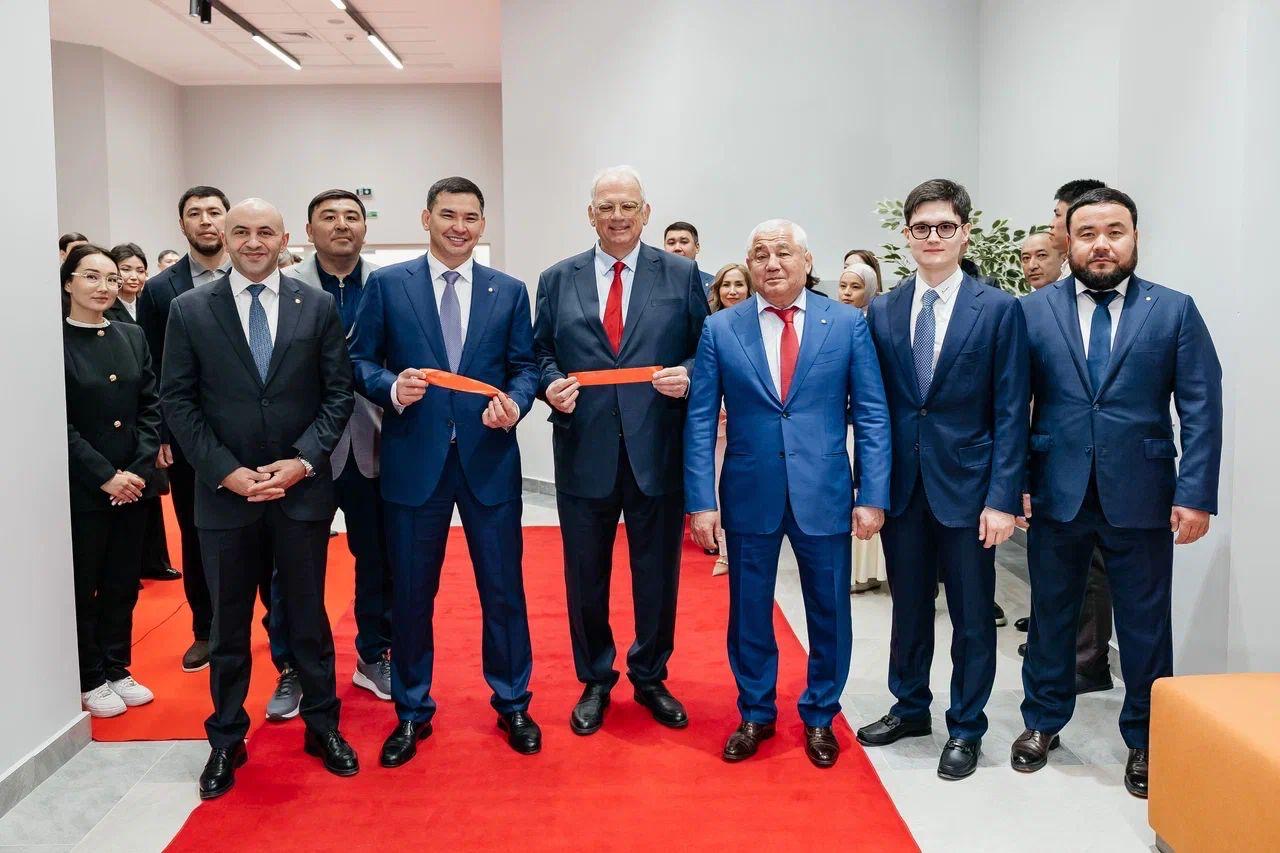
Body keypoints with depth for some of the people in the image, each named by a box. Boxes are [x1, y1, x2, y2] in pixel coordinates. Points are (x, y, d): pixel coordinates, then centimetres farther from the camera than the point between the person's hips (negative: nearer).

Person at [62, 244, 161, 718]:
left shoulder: (133, 336, 8)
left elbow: (150, 407, 6)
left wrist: (139, 469, -6)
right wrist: (105, 476, -15)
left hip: (133, 483, 5)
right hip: (81, 488, -5)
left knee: (123, 584, 13)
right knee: (83, 586, 8)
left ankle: (116, 669, 27)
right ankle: (90, 680, 21)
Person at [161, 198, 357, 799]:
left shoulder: (318, 306, 1)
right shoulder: (190, 310, 0)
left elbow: (338, 393, 0)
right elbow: (178, 401, -1)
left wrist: (303, 460, -12)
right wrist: (226, 471, -11)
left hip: (302, 489, 0)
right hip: (225, 492, 0)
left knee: (308, 616, 12)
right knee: (229, 624, 12)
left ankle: (323, 727, 28)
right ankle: (226, 741, 28)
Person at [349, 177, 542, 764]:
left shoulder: (509, 291, 7)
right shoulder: (387, 285, 3)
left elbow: (524, 366, 7)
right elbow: (360, 360, 3)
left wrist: (515, 402, -14)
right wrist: (392, 386, -17)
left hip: (489, 459, 1)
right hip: (414, 458, -1)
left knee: (503, 587, 8)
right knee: (411, 593, 9)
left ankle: (512, 705, 27)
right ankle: (412, 712, 28)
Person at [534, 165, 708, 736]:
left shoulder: (682, 275, 3)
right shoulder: (557, 280, 7)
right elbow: (540, 353, 9)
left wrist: (687, 376, -17)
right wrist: (551, 385, -12)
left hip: (657, 452, -1)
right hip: (584, 453, 1)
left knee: (657, 575, 12)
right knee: (585, 577, 12)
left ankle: (650, 678, 33)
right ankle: (595, 682, 32)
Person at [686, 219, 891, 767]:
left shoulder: (848, 324, 0)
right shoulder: (720, 330, 1)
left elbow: (871, 415, 0)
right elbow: (700, 421, -1)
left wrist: (873, 496, -6)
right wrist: (701, 500, -7)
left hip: (824, 495, 0)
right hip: (749, 496, 0)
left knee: (829, 614, 11)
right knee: (749, 613, 12)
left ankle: (819, 717, 33)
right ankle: (755, 715, 32)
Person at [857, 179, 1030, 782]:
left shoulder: (999, 310, -5)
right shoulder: (882, 312, 5)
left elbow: (1010, 413, -7)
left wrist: (1002, 498, -12)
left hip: (967, 486, -3)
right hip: (902, 486, 3)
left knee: (972, 614, 9)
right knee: (908, 606, 16)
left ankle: (966, 728, 26)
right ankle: (910, 708, 34)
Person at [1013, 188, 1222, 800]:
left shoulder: (1175, 311, 1)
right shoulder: (1033, 311, 2)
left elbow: (1201, 408, -2)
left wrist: (1196, 494, -9)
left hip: (1141, 496, 0)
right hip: (1055, 495, 1)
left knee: (1145, 624, 10)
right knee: (1050, 613, 14)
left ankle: (1145, 741, 28)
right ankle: (1043, 722, 33)